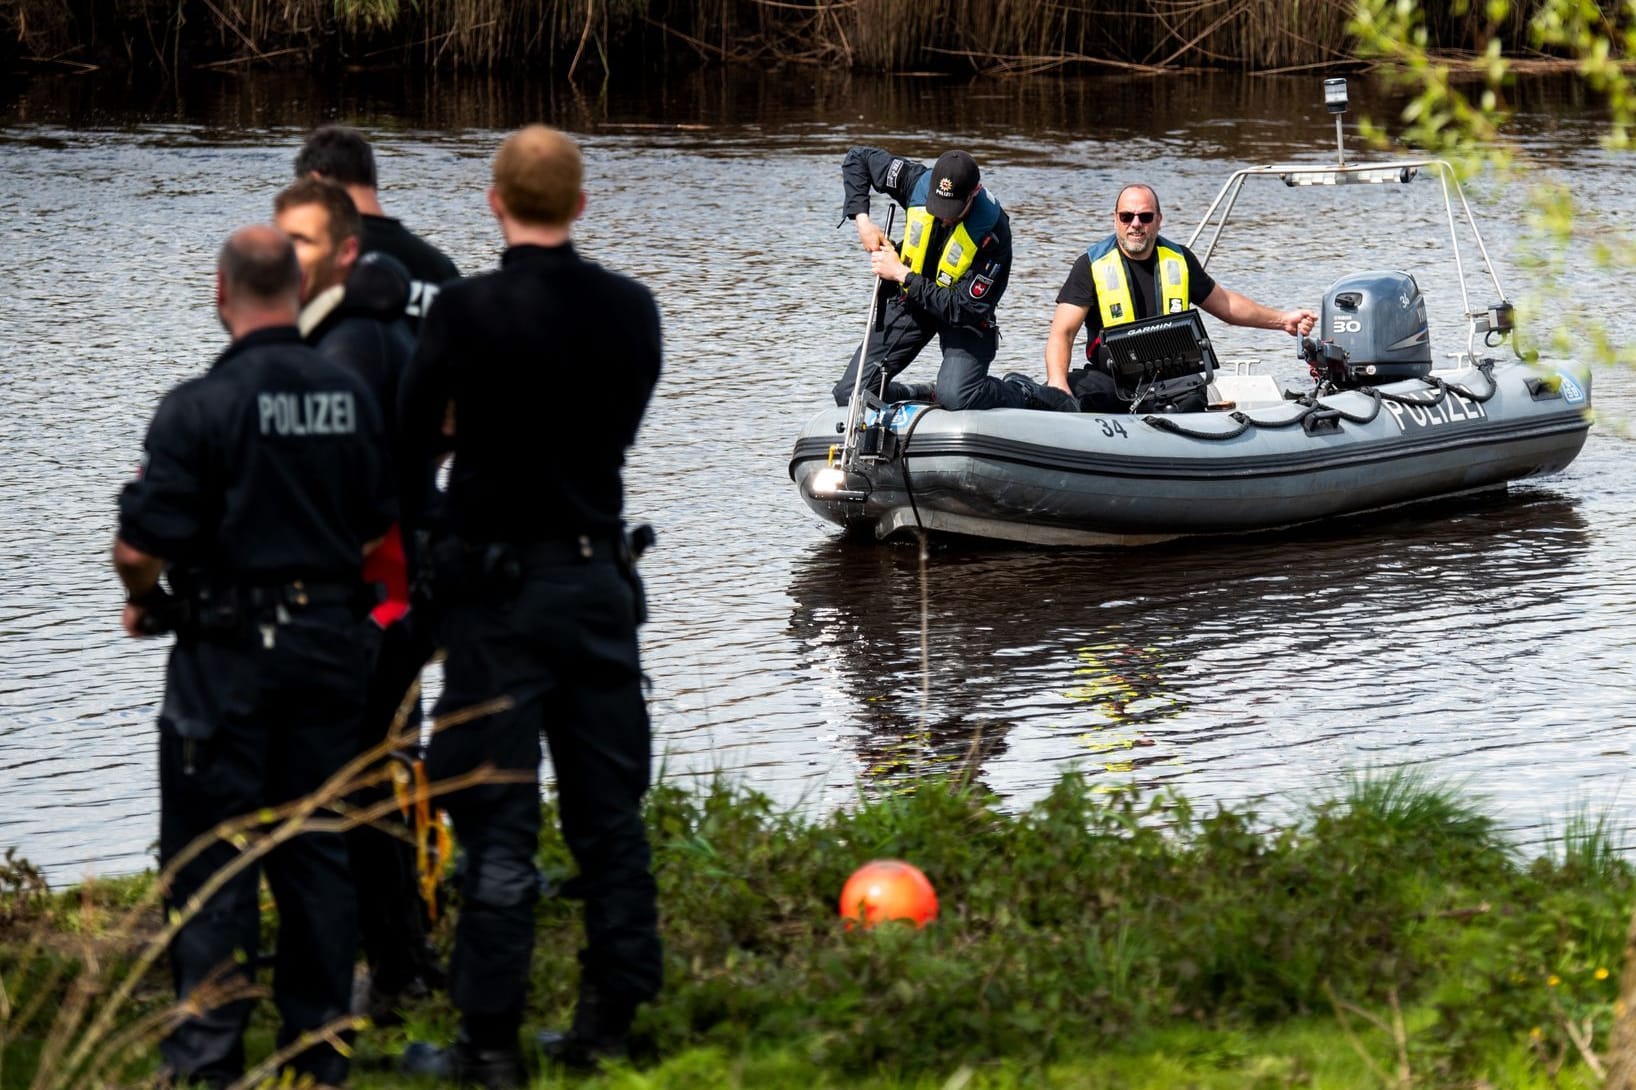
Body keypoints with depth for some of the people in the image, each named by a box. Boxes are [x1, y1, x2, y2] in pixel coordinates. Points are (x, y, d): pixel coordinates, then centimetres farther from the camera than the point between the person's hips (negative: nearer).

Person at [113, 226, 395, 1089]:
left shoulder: (199, 407, -15)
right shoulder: (350, 396, 2)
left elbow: (141, 545, -17)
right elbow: (379, 528, 9)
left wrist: (143, 601, 4)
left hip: (227, 655, -5)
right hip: (331, 644, 5)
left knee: (210, 855, 2)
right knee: (316, 848, 12)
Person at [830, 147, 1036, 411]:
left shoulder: (993, 232, -30)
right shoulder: (918, 182, -18)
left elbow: (965, 309, -30)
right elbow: (857, 158, -1)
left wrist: (902, 275, -26)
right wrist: (861, 219, -13)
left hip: (963, 319, -4)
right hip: (911, 300, 4)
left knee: (954, 395, -32)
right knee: (849, 395, -7)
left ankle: (1019, 397, 0)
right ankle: (924, 396, 20)